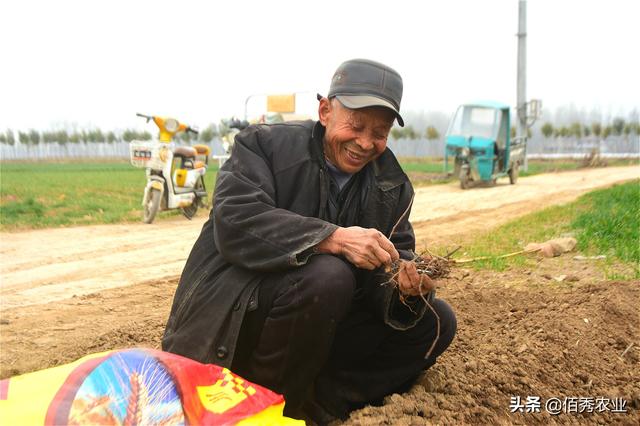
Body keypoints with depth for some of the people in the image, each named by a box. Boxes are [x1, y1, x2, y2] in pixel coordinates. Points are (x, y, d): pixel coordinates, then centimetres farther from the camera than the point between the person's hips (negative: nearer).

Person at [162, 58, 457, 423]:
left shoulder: (392, 184, 5)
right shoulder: (265, 143, -10)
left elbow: (394, 256, 3)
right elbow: (234, 219, -25)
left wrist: (406, 281, -23)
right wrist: (333, 238, -35)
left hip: (323, 325, 6)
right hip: (235, 320, -6)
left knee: (437, 321, -2)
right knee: (328, 274, -33)